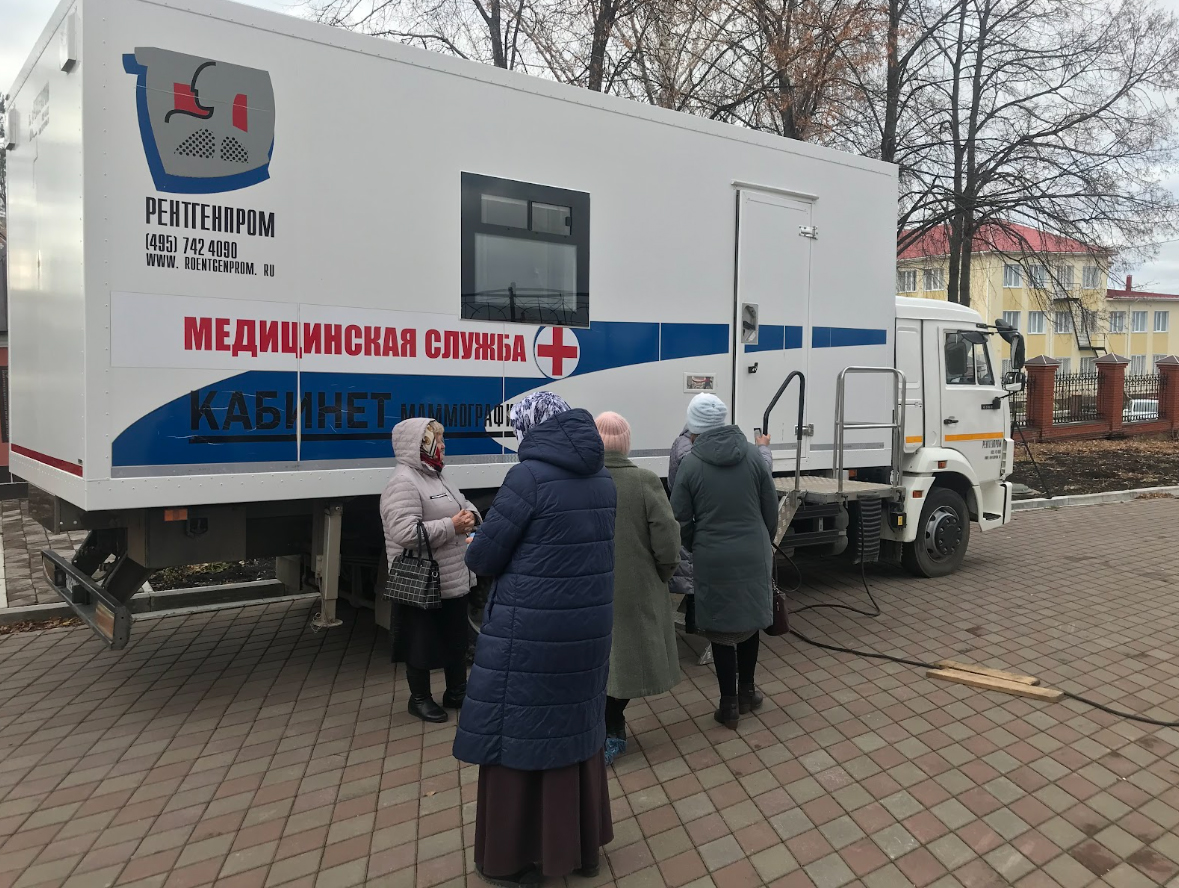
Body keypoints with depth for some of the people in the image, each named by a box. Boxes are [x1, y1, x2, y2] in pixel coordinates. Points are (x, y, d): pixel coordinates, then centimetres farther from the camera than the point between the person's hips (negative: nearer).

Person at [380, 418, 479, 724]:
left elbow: (464, 505, 22)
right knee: (422, 644, 8)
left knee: (457, 640, 20)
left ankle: (456, 692, 36)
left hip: (455, 581, 10)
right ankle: (420, 699, 26)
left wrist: (470, 514, -3)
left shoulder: (436, 477, 13)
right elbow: (405, 533, -31)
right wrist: (452, 526, -25)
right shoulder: (403, 483, -20)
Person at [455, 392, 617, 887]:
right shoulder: (601, 479, 6)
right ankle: (581, 846, 34)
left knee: (518, 736, 9)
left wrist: (476, 549, 11)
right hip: (588, 625, 7)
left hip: (530, 631, -7)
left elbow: (483, 559, -11)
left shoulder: (528, 477, -16)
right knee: (577, 731, 19)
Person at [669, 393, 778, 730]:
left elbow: (682, 521, -5)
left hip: (713, 559, -3)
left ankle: (729, 705, 17)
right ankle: (747, 691, 32)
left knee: (721, 629, 9)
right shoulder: (752, 454, -1)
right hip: (754, 554, 3)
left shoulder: (690, 464, -8)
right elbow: (771, 509, 4)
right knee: (750, 621, 19)